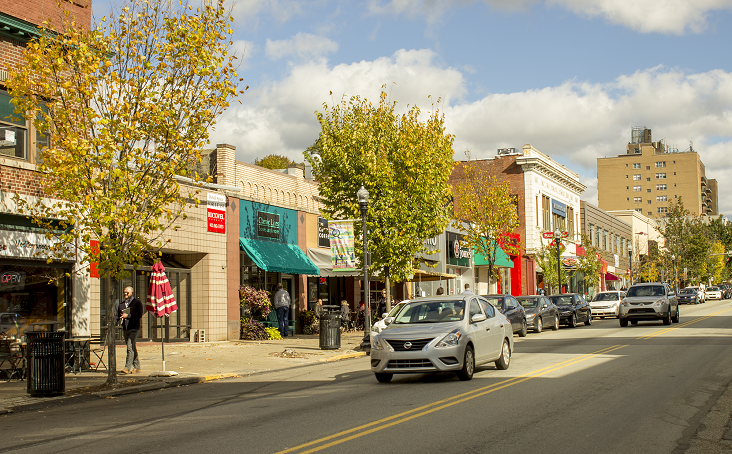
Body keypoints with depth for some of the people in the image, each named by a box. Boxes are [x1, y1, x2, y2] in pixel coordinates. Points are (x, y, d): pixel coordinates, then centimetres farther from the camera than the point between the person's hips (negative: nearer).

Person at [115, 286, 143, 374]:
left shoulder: (137, 302, 0)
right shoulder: (121, 304, 17)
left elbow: (139, 314, -11)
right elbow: (117, 315, 17)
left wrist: (128, 315, -19)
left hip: (134, 328, -6)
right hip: (125, 329, 6)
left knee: (130, 347, -17)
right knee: (133, 349, 10)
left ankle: (128, 367, -21)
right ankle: (137, 367, 16)